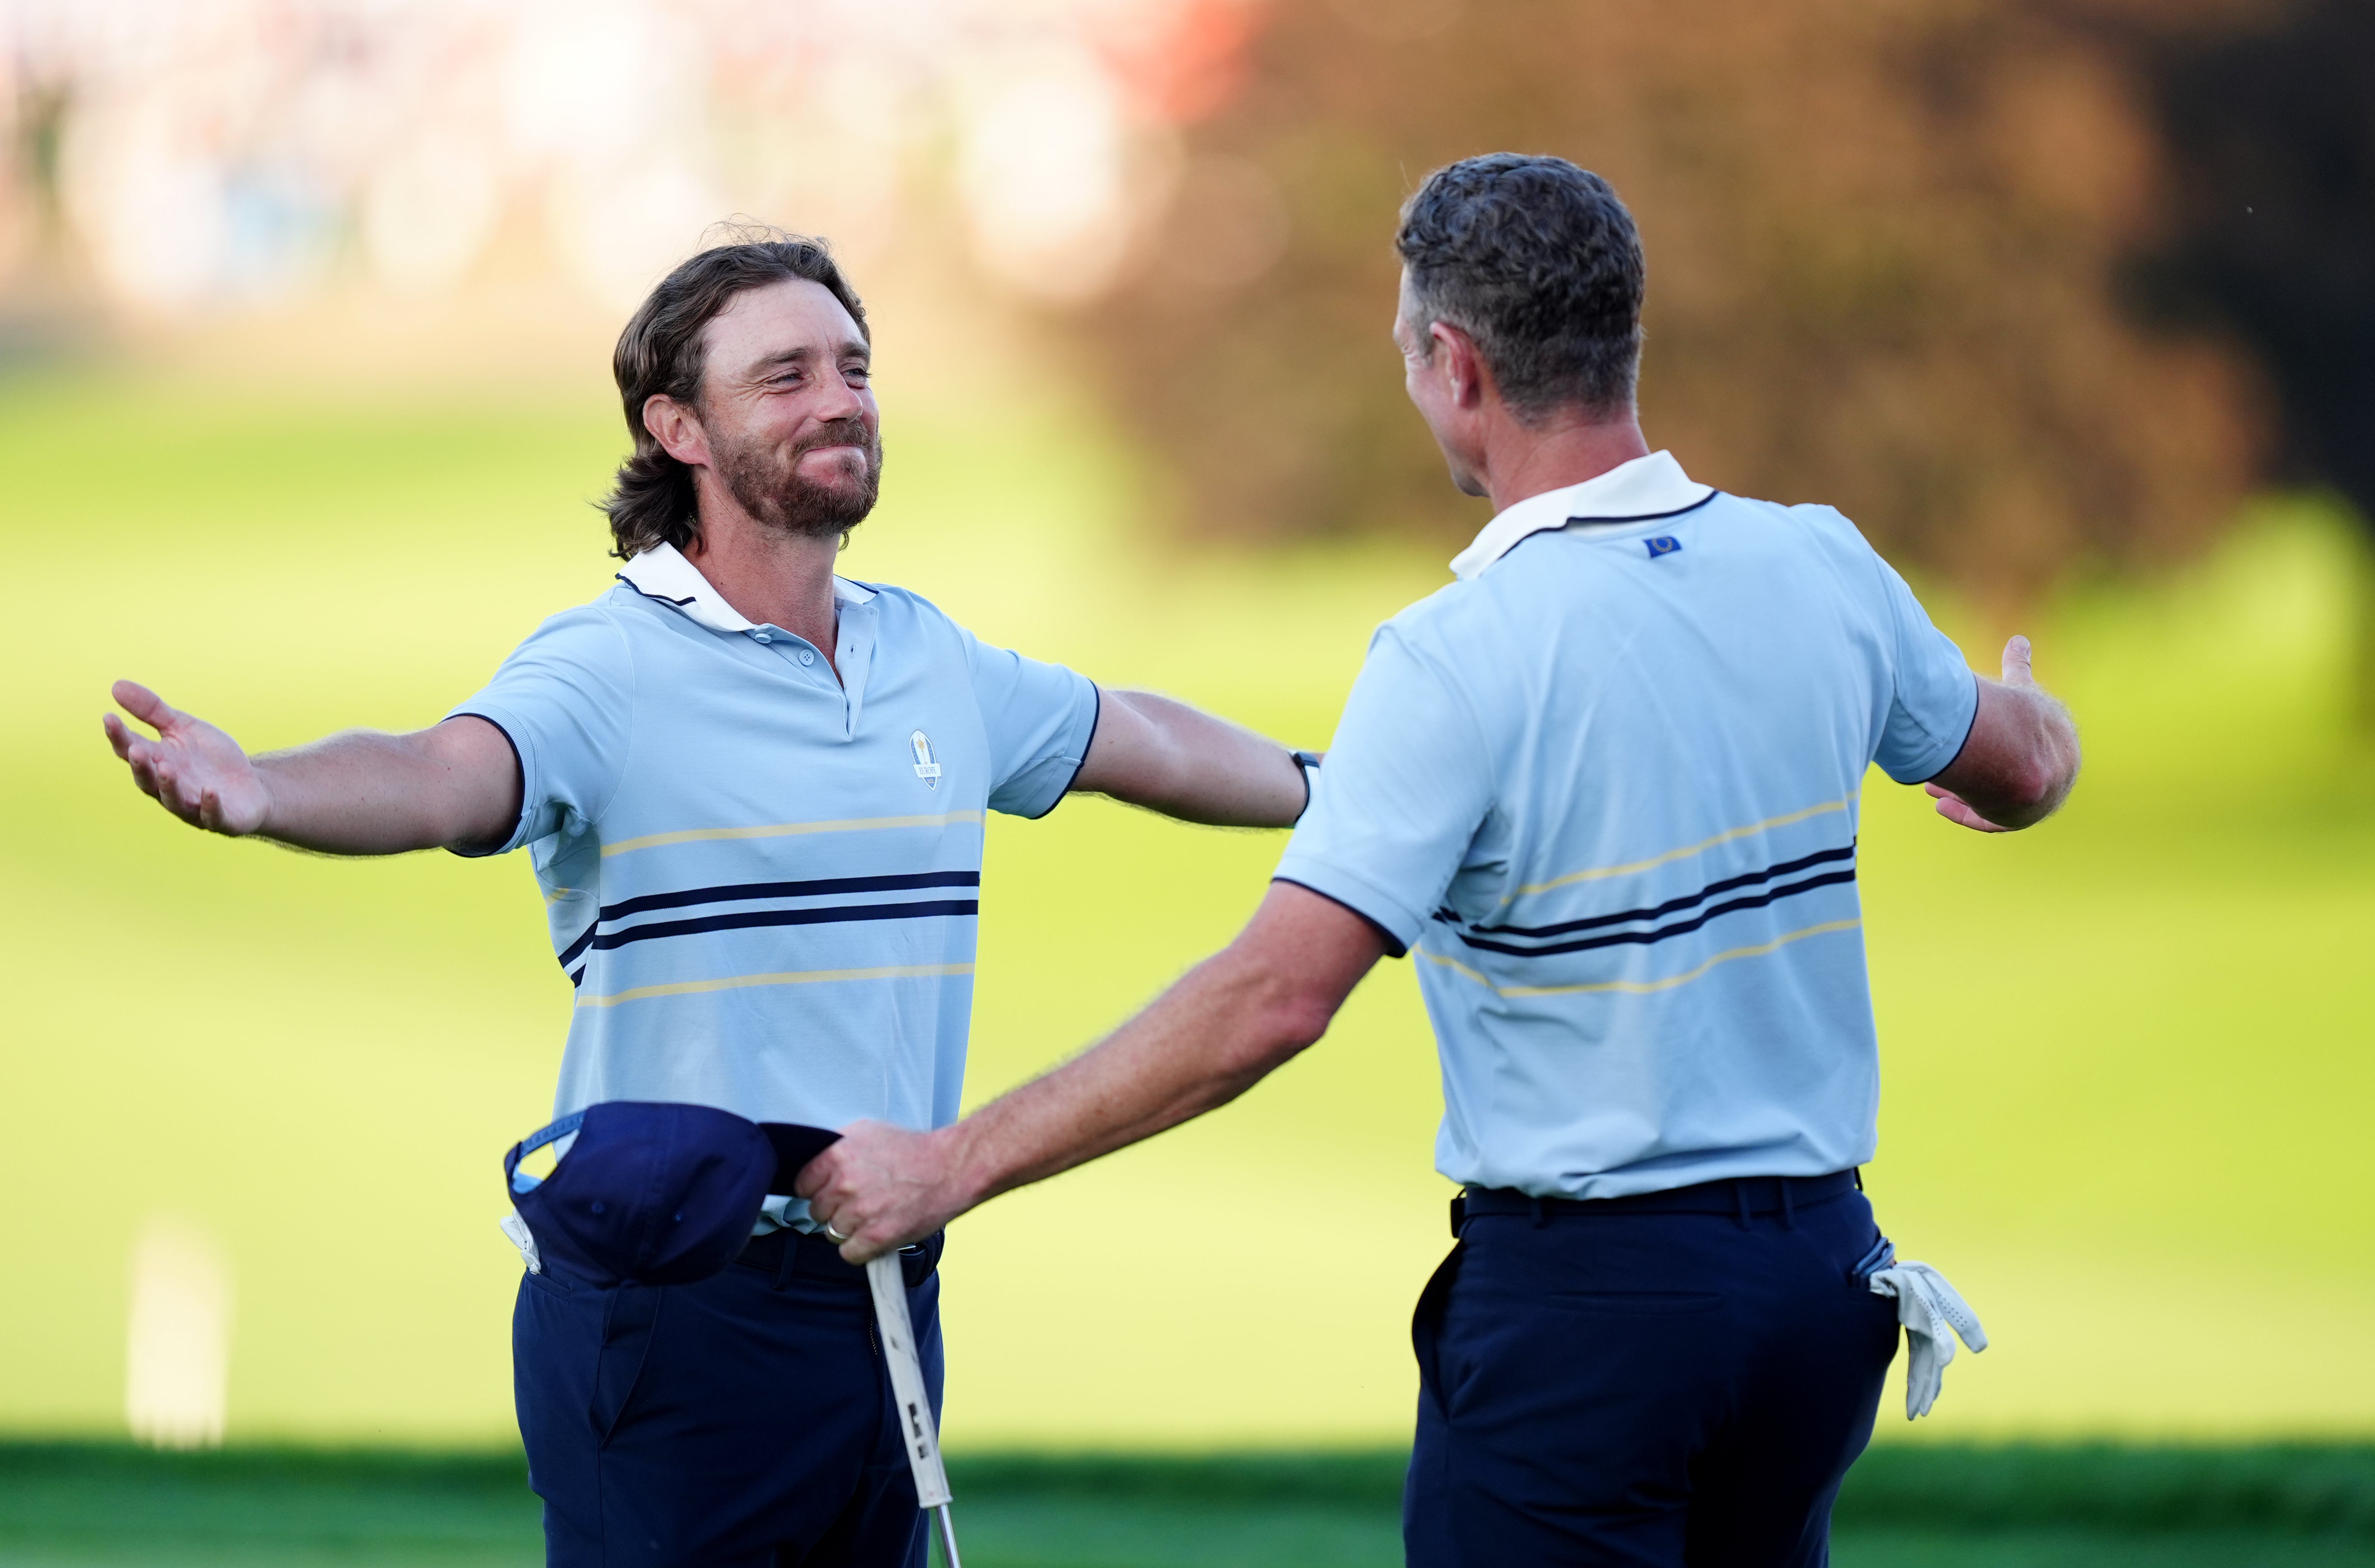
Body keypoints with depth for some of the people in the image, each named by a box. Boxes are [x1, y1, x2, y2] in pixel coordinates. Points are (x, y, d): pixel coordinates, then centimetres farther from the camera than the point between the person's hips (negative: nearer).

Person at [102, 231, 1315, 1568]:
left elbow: (1148, 744, 31)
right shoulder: (613, 669, -10)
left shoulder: (929, 657, 12)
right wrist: (257, 793, -51)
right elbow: (439, 777, -30)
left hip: (887, 1295, 7)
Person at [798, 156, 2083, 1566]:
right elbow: (2025, 774, 22)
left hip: (1585, 1290, -6)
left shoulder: (1464, 656, -17)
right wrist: (2033, 715, 48)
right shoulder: (1821, 567, 2)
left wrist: (954, 1165, -18)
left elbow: (1276, 995, -23)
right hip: (1820, 1264, 6)